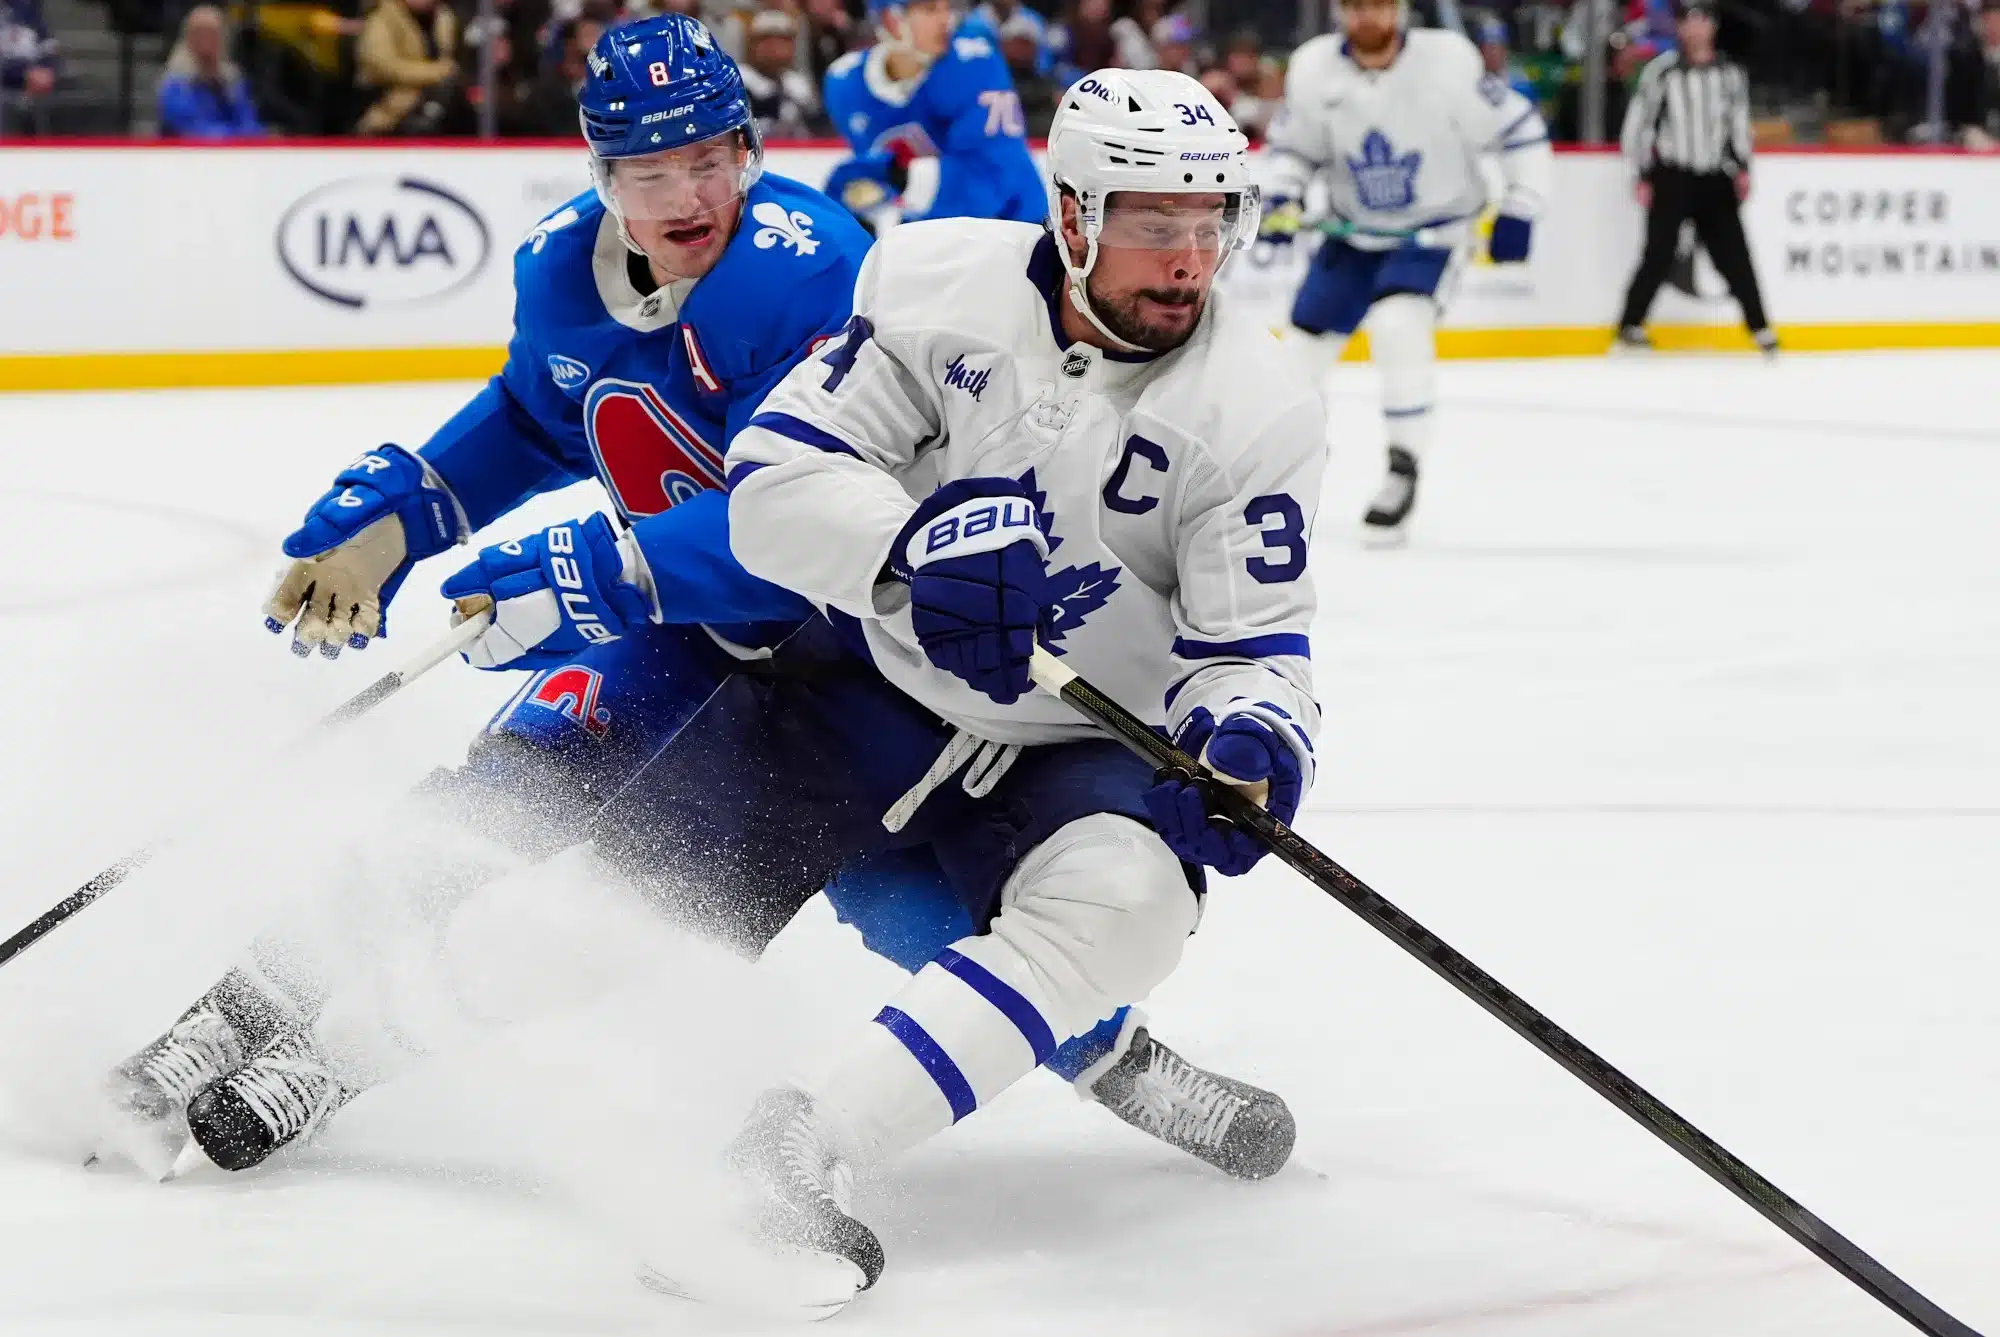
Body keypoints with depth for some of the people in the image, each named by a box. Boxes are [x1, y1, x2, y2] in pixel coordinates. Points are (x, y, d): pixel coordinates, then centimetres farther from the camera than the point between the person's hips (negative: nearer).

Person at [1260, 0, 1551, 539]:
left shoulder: (1448, 61, -23)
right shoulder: (1313, 68, -13)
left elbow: (1518, 130, -13)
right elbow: (1294, 145, 3)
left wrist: (1518, 211, -16)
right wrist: (1282, 198, -15)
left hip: (1434, 229, -4)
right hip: (1353, 232, 4)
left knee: (1398, 326, -29)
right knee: (1304, 344, 9)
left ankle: (1402, 471, -18)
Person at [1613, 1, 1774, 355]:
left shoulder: (1731, 74, 6)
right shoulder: (1661, 72, -6)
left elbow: (1738, 122, 14)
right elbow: (1637, 123, -3)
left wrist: (1742, 169, 4)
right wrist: (1642, 177, -6)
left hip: (1715, 179, 3)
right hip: (1672, 178, -3)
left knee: (1735, 254, 0)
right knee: (1659, 254, -6)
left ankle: (1761, 329, 5)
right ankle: (1630, 327, 2)